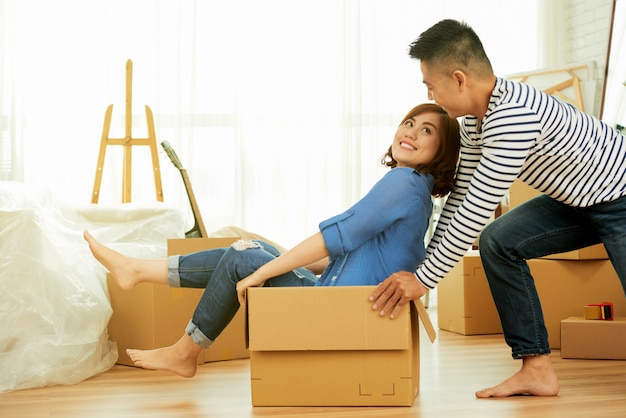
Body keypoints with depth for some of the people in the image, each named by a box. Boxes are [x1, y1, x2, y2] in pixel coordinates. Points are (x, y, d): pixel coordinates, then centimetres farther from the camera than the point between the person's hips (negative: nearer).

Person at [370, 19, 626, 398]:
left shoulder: (511, 117, -34)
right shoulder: (475, 121, -4)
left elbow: (477, 210, -33)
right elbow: (461, 197, 6)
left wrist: (424, 279, -27)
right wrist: (427, 262, 7)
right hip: (580, 199, 9)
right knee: (498, 241, -3)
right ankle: (537, 369, -2)